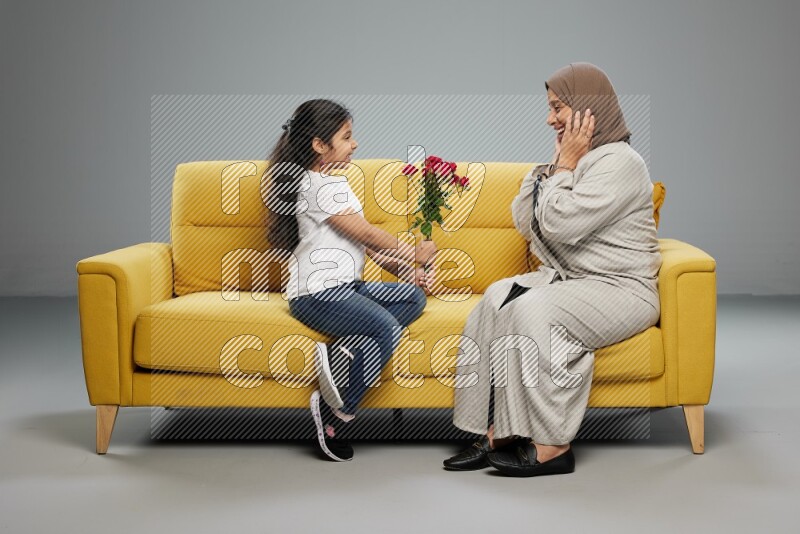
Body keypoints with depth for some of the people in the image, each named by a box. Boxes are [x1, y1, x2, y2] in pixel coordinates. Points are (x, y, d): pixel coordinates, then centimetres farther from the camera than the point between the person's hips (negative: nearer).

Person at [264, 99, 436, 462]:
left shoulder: (333, 183, 22)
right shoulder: (319, 186, -11)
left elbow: (362, 241, 21)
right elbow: (366, 234, -10)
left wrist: (400, 267, 9)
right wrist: (413, 253, 4)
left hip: (345, 286, 10)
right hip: (318, 293, -10)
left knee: (414, 297, -3)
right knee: (388, 328, -26)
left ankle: (344, 352, -18)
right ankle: (335, 419, -20)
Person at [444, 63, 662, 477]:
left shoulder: (620, 163, -13)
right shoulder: (573, 157, 16)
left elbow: (560, 225, -22)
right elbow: (524, 222, 10)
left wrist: (566, 166, -11)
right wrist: (555, 165, 3)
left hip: (620, 289, -8)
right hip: (567, 279, 8)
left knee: (535, 309, -31)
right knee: (497, 298, -18)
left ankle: (552, 447, -26)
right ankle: (496, 434, -22)